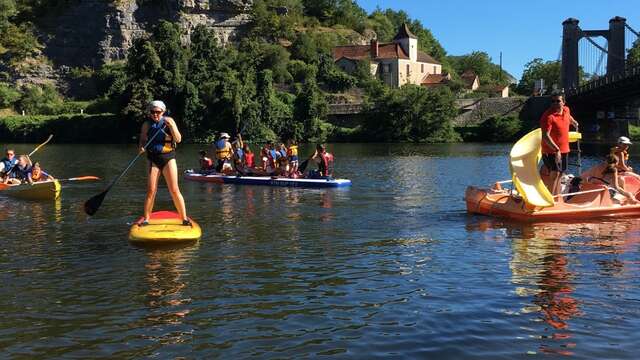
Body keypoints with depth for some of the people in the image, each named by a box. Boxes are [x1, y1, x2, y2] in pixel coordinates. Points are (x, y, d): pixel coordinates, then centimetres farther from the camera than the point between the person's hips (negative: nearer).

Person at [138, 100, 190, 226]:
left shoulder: (169, 121, 0)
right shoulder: (147, 124, 4)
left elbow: (178, 139, -6)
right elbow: (142, 139, 8)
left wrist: (171, 125, -18)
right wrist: (141, 146, -14)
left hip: (168, 158, -1)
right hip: (153, 159, 1)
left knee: (174, 190, -5)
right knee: (151, 190, -2)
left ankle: (184, 218, 2)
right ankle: (146, 219, 10)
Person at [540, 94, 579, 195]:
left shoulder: (566, 110, 3)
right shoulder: (548, 116, -21)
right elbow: (545, 136, -28)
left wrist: (574, 122, 49)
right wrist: (556, 150, -36)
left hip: (564, 149, 8)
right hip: (551, 150, -8)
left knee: (559, 174, 13)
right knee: (554, 173, -15)